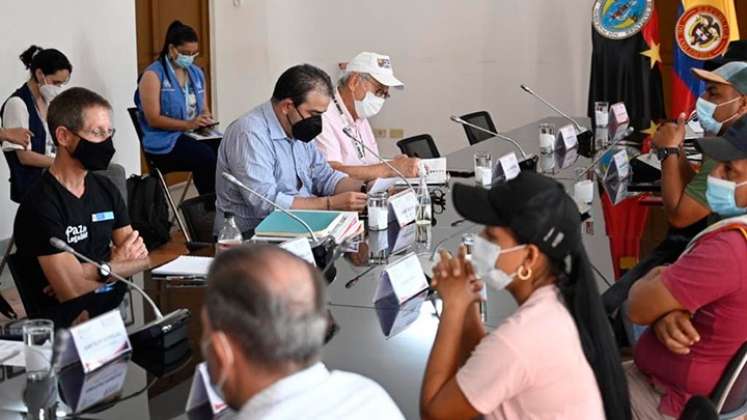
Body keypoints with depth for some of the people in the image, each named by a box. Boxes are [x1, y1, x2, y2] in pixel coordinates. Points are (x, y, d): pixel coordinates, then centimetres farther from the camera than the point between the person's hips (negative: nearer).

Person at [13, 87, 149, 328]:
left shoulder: (105, 189, 10)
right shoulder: (41, 204, -14)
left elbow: (139, 257, 5)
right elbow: (73, 290, -18)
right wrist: (117, 264, -2)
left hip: (115, 311, 7)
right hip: (67, 325, -7)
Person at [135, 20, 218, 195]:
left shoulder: (196, 72, 17)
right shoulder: (153, 75, -4)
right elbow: (153, 119, -12)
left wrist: (206, 119, -1)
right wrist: (188, 124, -21)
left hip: (197, 135, 6)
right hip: (165, 141, -6)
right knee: (207, 157, -33)